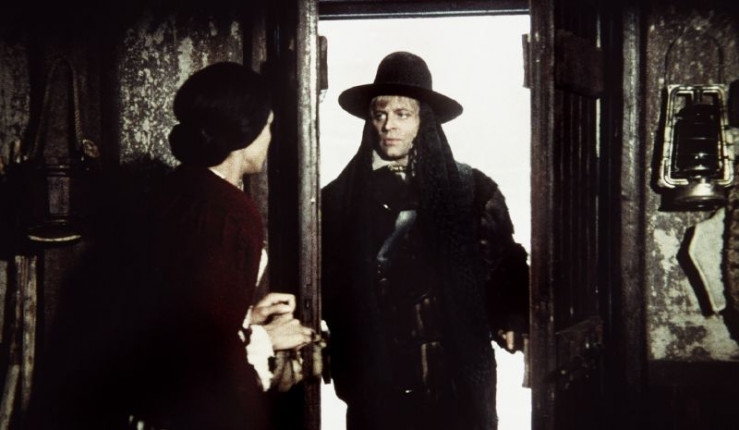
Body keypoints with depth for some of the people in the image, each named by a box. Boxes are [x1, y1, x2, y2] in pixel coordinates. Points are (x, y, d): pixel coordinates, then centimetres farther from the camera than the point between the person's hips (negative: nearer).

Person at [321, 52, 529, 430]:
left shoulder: (470, 189, 2)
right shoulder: (339, 197, 3)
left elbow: (505, 267, 2)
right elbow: (326, 284, 2)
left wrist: (509, 322, -13)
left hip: (457, 384, 0)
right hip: (374, 386, 0)